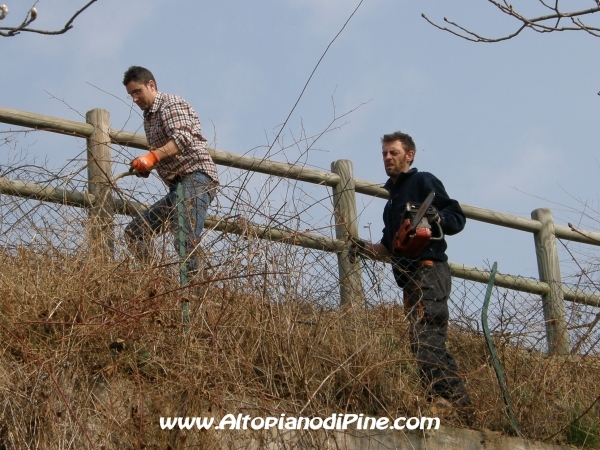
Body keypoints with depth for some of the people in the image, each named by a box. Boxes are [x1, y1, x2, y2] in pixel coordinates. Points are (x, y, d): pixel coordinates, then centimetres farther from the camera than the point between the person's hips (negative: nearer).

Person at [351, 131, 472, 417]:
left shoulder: (423, 182, 4)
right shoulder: (393, 199, 30)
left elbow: (457, 218, -5)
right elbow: (389, 248, 29)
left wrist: (432, 216, -24)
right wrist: (366, 249, 11)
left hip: (428, 271, -9)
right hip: (411, 278, 9)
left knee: (425, 340, -21)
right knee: (432, 342, 3)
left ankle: (456, 405, -27)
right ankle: (459, 407, 0)